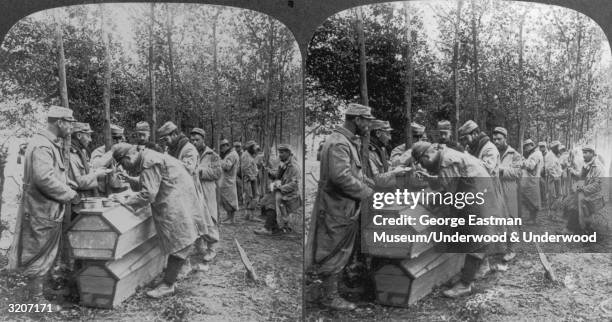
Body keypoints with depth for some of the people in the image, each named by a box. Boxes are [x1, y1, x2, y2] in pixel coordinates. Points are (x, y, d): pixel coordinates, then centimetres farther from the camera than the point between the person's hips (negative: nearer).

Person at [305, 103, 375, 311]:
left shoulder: (349, 141, 14)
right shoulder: (339, 143, -21)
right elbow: (341, 176, -30)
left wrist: (368, 183, 8)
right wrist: (368, 193, -21)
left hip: (346, 208, 10)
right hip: (337, 208, -10)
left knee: (342, 251, 19)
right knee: (335, 253, 2)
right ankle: (330, 297, 15)